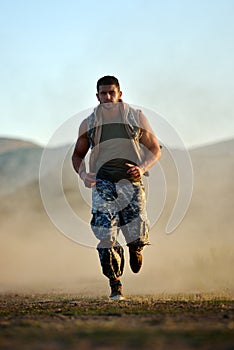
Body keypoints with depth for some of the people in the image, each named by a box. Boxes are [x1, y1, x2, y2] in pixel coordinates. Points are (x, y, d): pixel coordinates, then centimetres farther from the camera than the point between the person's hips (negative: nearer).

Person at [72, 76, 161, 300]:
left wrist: (142, 168, -10)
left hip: (131, 182, -1)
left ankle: (135, 249, 31)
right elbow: (78, 155, 19)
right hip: (102, 183, 1)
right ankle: (115, 286, 6)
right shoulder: (89, 124, 9)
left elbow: (155, 150, 10)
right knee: (106, 238, -9)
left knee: (138, 236, -8)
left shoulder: (136, 118, 6)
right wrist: (83, 174, -2)